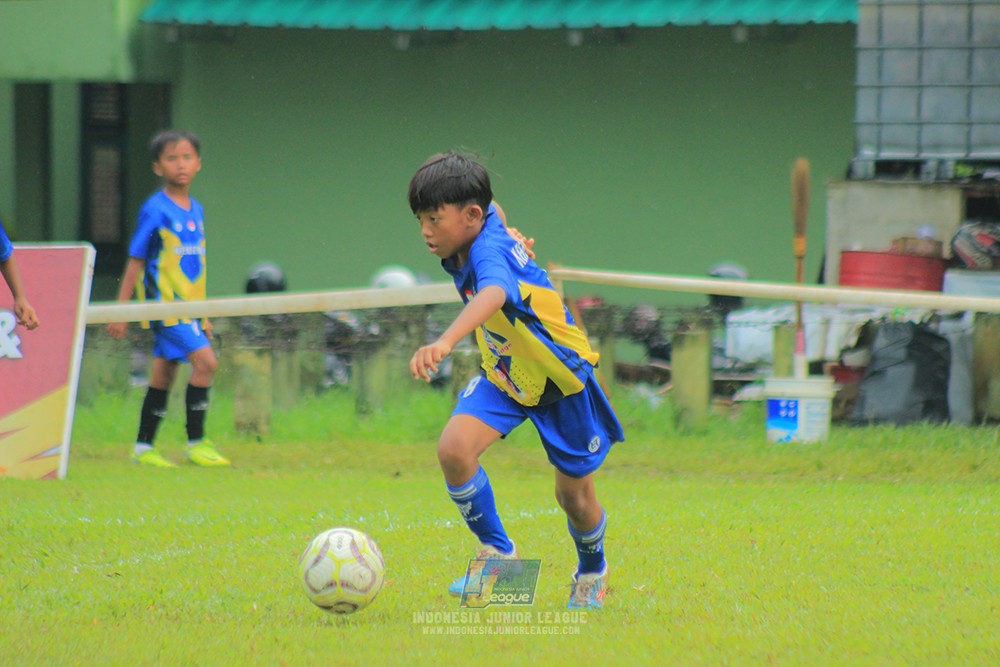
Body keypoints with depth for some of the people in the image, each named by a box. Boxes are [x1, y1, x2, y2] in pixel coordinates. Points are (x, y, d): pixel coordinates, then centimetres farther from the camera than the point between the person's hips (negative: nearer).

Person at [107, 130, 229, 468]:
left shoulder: (196, 209, 12)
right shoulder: (155, 210, -10)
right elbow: (136, 260, -8)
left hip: (188, 306, 7)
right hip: (165, 301, -7)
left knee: (164, 374, 9)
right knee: (205, 361, -16)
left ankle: (143, 447, 16)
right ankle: (195, 443, -10)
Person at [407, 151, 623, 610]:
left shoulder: (491, 250, -37)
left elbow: (493, 294, -61)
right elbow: (491, 206, 12)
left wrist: (445, 342, -76)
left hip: (562, 378, -6)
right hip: (503, 375, 7)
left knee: (573, 494, 8)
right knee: (453, 448, -19)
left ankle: (592, 571, 41)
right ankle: (498, 553, 0)